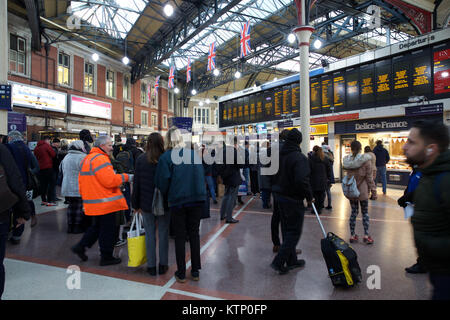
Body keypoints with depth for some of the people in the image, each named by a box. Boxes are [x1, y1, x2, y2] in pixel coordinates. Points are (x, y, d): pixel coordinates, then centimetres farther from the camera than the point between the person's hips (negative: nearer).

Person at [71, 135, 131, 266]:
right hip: (105, 202, -10)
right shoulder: (101, 159, -18)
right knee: (108, 230, 3)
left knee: (96, 226, 24)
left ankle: (80, 247, 24)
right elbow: (110, 180, -25)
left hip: (93, 202, 10)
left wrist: (85, 196, 25)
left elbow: (81, 181, 19)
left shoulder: (87, 159, 15)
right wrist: (125, 177, -13)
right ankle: (106, 257, 13)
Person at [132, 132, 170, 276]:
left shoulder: (141, 159, -4)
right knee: (163, 234, 11)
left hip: (146, 204, 1)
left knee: (150, 234, 11)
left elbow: (136, 183, -1)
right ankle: (163, 265, 21)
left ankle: (151, 266, 19)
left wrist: (136, 204, 7)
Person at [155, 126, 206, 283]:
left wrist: (166, 196, 11)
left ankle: (181, 273, 19)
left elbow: (162, 182, -7)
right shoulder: (194, 153, 3)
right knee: (194, 234, 13)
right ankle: (195, 271, 22)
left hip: (177, 201, -3)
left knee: (180, 236, 9)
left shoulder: (166, 157, -8)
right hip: (197, 199, 3)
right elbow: (202, 175, 10)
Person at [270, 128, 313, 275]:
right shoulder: (300, 158, -19)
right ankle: (279, 262, 3)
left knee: (287, 229, 17)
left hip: (279, 195, 8)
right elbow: (302, 181, -27)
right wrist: (309, 196, -12)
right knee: (294, 231, 5)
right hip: (293, 199, -7)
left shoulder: (279, 155, 3)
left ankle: (291, 260, 29)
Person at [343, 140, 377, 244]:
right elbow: (369, 177, -9)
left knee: (354, 212, 13)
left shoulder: (346, 160, -3)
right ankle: (366, 235, 13)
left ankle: (352, 235, 16)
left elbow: (347, 174, 4)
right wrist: (373, 191, -2)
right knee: (365, 213, 11)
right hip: (362, 191, -3)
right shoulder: (366, 160, -13)